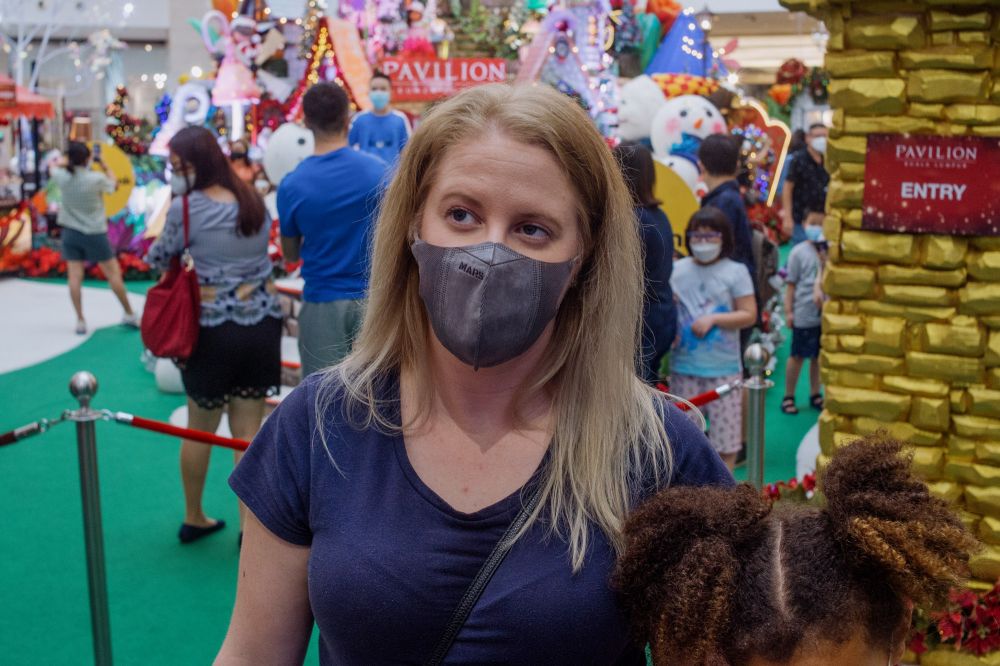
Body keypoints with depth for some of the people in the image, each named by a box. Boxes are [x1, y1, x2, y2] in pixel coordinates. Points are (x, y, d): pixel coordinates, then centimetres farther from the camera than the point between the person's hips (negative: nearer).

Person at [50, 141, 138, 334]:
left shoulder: (62, 177, -6)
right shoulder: (97, 178, -16)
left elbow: (54, 165, 17)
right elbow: (114, 185, 5)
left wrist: (70, 160, 16)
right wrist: (105, 167, 14)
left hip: (70, 232, 3)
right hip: (95, 233, -3)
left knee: (75, 277, 3)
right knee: (113, 273, 7)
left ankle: (80, 321, 2)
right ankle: (129, 314, 15)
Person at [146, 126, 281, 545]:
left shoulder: (186, 206, -10)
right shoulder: (254, 202, 5)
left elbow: (158, 260, 2)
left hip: (213, 329, -3)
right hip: (262, 324, 3)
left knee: (199, 429, 15)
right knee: (248, 432, 8)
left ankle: (194, 519, 30)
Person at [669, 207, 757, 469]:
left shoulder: (735, 271, -2)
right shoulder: (676, 270, 6)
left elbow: (749, 315, -4)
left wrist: (713, 319, -15)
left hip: (723, 367, -2)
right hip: (684, 365, 2)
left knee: (725, 429, 2)